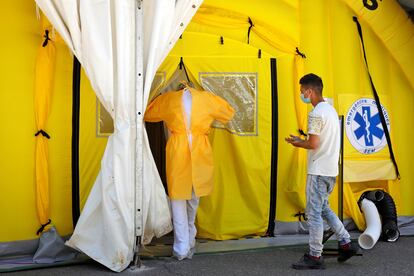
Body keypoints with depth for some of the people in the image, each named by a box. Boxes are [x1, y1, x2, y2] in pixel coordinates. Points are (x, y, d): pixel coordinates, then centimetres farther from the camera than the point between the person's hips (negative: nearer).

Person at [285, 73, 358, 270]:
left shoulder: (316, 113, -16)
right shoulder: (330, 109, 14)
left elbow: (313, 144, -20)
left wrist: (296, 143, -3)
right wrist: (301, 140, 14)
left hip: (318, 171, -10)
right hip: (331, 170, 10)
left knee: (314, 213, -3)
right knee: (323, 209, 20)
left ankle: (315, 256, 3)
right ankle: (346, 244, 20)